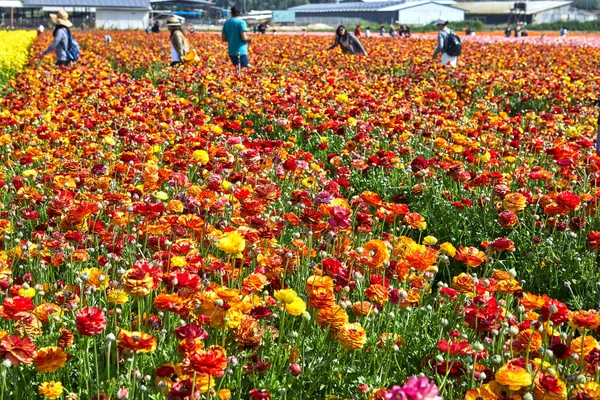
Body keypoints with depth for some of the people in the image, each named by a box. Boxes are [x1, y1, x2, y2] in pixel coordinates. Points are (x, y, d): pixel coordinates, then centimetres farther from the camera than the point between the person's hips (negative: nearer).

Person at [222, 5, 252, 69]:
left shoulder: (227, 23, 9)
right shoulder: (241, 22, -9)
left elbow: (223, 39, 10)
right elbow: (244, 37, -17)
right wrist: (250, 39, 4)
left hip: (231, 52, 6)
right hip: (241, 52, -6)